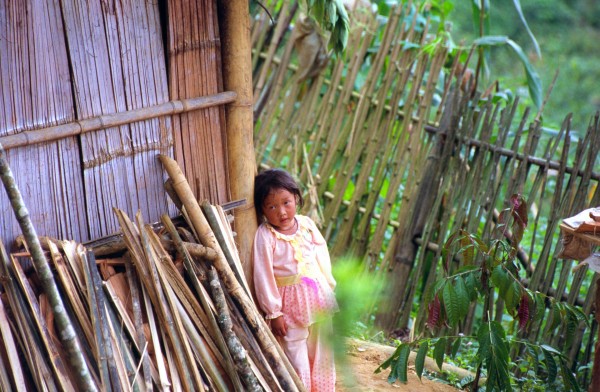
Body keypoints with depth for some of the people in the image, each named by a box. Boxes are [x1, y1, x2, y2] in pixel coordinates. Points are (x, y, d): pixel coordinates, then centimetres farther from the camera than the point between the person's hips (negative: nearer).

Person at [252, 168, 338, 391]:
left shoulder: (306, 224, -2)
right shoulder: (265, 236, -16)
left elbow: (322, 257, 7)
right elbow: (263, 277, -15)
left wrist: (329, 291, 9)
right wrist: (273, 312, -13)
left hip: (318, 296, 5)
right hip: (291, 304, -5)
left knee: (322, 354, 17)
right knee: (296, 358, 2)